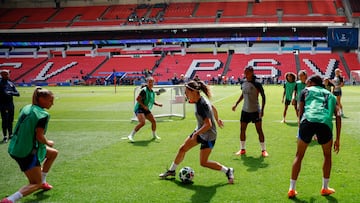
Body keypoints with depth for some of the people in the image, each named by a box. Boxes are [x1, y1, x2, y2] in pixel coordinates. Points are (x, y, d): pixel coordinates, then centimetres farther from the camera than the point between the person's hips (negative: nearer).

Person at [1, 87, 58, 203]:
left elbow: (23, 129, 13)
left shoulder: (27, 108, 8)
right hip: (27, 153, -9)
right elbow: (39, 136, -21)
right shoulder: (43, 115, -18)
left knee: (53, 153, 26)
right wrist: (48, 143, -1)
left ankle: (42, 182, 38)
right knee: (35, 184, 1)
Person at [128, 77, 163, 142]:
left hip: (146, 110, 8)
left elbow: (152, 101, 23)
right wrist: (144, 106, -25)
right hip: (139, 108, -8)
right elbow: (137, 99, -18)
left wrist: (158, 104, 6)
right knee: (142, 122, -26)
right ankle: (131, 135, -20)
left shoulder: (152, 92, 9)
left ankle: (154, 135, 33)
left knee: (154, 121, 9)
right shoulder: (144, 90, -16)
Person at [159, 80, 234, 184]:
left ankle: (228, 171, 11)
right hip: (200, 131, 9)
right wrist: (217, 120, 30)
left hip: (208, 136, -9)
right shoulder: (200, 100, -2)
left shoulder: (201, 105, -30)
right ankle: (171, 171, 30)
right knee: (182, 149, 13)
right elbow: (213, 109, 15)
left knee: (203, 162, -3)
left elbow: (208, 124, -33)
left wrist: (196, 133, -29)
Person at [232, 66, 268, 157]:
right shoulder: (243, 83, 4)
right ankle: (242, 149, 21)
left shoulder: (257, 84, -14)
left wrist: (262, 109, -16)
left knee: (259, 130, 0)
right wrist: (236, 104, 19)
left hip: (255, 110, -5)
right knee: (242, 130, 7)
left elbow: (263, 96, -10)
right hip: (245, 110, 5)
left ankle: (263, 150, 12)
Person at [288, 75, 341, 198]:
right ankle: (325, 188, 32)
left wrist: (300, 133, 21)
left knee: (299, 156, 15)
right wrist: (337, 139, 17)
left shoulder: (306, 91, 25)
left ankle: (292, 189, 16)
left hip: (308, 121, -1)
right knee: (327, 155, 26)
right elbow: (338, 115, 17)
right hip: (325, 124, 1)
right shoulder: (330, 95, 30)